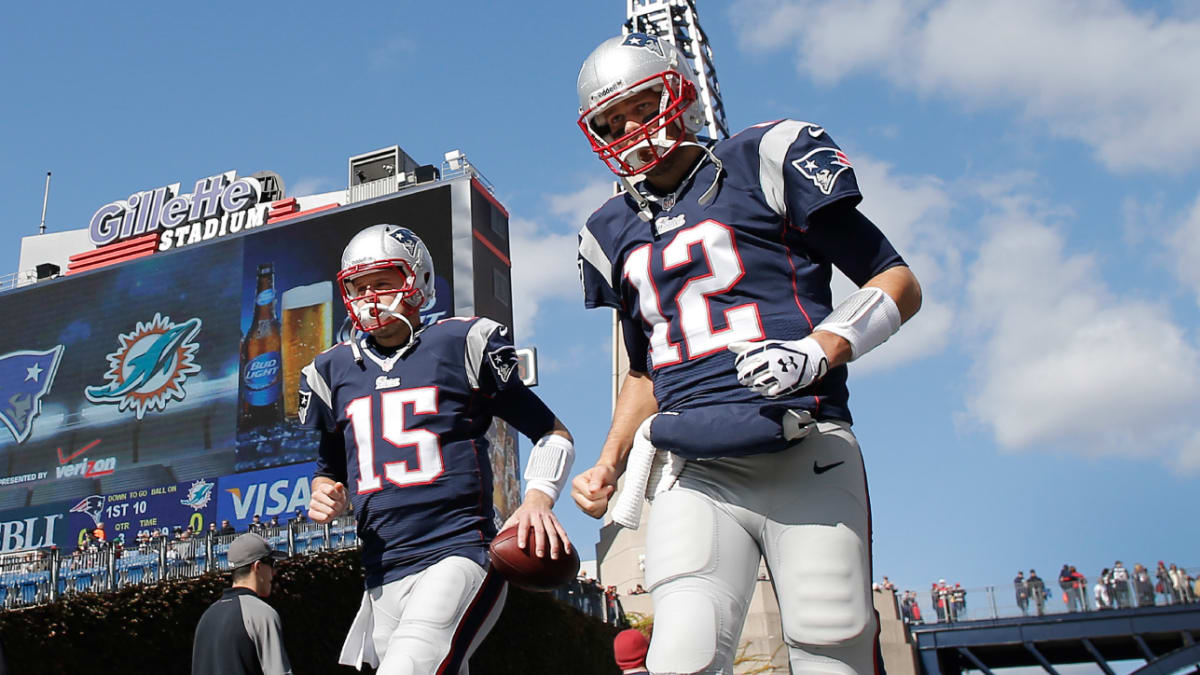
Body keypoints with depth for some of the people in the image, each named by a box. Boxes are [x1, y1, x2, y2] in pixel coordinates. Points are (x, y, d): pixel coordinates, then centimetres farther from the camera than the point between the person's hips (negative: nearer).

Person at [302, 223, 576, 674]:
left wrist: (537, 498, -10)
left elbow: (552, 433, 8)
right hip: (383, 575, 5)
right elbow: (329, 467, 29)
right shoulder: (334, 370, 16)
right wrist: (326, 497, 5)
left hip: (459, 554, -5)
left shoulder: (461, 345, 3)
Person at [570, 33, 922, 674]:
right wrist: (610, 463, 17)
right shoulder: (614, 233, 20)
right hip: (695, 474, 3)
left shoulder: (762, 162, 5)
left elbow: (898, 282, 4)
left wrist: (821, 347, -13)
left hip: (804, 458, -3)